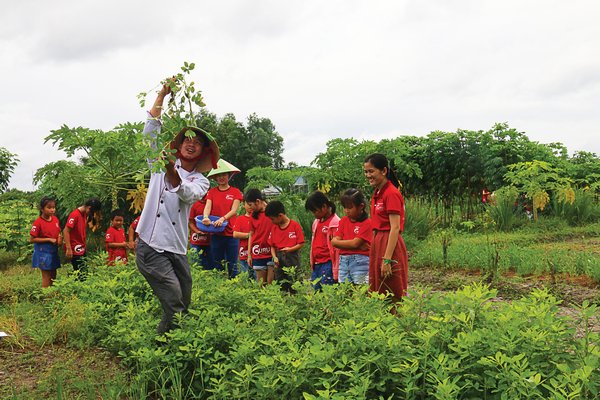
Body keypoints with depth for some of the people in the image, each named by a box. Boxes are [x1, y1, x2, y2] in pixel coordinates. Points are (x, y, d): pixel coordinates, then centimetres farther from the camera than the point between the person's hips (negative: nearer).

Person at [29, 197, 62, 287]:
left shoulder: (55, 219, 2)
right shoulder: (38, 222, -16)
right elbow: (32, 239, -16)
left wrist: (60, 238, -6)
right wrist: (49, 240, -19)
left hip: (54, 251, 7)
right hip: (43, 252, -6)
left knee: (53, 276, 13)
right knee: (46, 277, -1)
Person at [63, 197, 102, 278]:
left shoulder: (85, 215, 12)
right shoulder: (75, 215, -15)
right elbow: (66, 231, -19)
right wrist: (68, 249, -21)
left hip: (82, 250, 9)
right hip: (75, 250, -9)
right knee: (82, 273, -9)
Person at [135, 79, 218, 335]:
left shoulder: (201, 181, 11)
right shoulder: (161, 163, 11)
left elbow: (188, 195, -13)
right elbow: (151, 129, 0)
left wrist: (173, 174, -32)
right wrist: (162, 95, -8)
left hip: (177, 249, 4)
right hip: (151, 246, -3)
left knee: (184, 307, 8)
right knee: (174, 306, -14)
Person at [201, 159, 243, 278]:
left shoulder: (235, 192, 3)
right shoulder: (212, 192, 10)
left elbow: (234, 210, -8)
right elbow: (207, 207, -4)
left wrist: (223, 218, -27)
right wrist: (206, 217, -26)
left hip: (231, 233, -2)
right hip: (216, 234, 2)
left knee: (232, 267, 0)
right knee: (218, 266, 8)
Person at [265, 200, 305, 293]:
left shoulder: (295, 225, -6)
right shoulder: (274, 228, 8)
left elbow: (301, 244, -6)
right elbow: (272, 246, 10)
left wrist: (290, 249, -19)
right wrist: (274, 257, -6)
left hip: (292, 257, -5)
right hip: (279, 258, 5)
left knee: (293, 286, -4)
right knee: (279, 286, 7)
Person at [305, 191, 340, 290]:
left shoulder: (335, 223, -10)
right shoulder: (316, 222, 15)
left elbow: (337, 249, -12)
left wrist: (335, 273, -13)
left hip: (327, 264, -8)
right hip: (316, 265, 8)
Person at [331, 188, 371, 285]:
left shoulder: (367, 223, -6)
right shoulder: (343, 221, 11)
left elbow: (355, 243, -13)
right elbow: (334, 241, 1)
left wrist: (340, 242, 1)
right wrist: (356, 245, -10)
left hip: (359, 261, -5)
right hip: (343, 261, 5)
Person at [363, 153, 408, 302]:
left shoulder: (391, 193, -13)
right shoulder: (377, 193, 13)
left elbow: (395, 228, -19)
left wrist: (387, 259, -22)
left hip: (390, 245, -9)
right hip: (377, 244, 9)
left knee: (392, 296, -3)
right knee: (378, 293, 13)